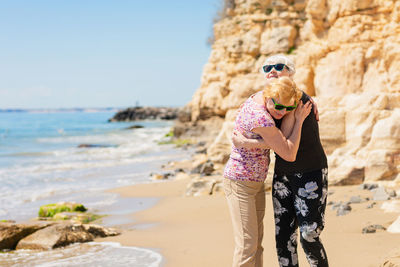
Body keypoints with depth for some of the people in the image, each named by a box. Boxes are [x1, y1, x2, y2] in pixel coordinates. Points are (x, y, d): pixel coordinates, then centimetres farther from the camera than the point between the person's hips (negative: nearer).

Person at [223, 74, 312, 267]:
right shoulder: (261, 119, -29)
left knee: (257, 239, 14)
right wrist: (299, 121, -15)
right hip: (239, 183, -10)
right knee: (247, 244, -9)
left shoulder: (258, 97, -2)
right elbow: (289, 155, -22)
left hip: (256, 182, 10)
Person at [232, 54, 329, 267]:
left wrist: (246, 143, -20)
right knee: (283, 237, 3)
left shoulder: (297, 98, -14)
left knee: (309, 238, -9)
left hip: (311, 174, -7)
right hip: (283, 175, 7)